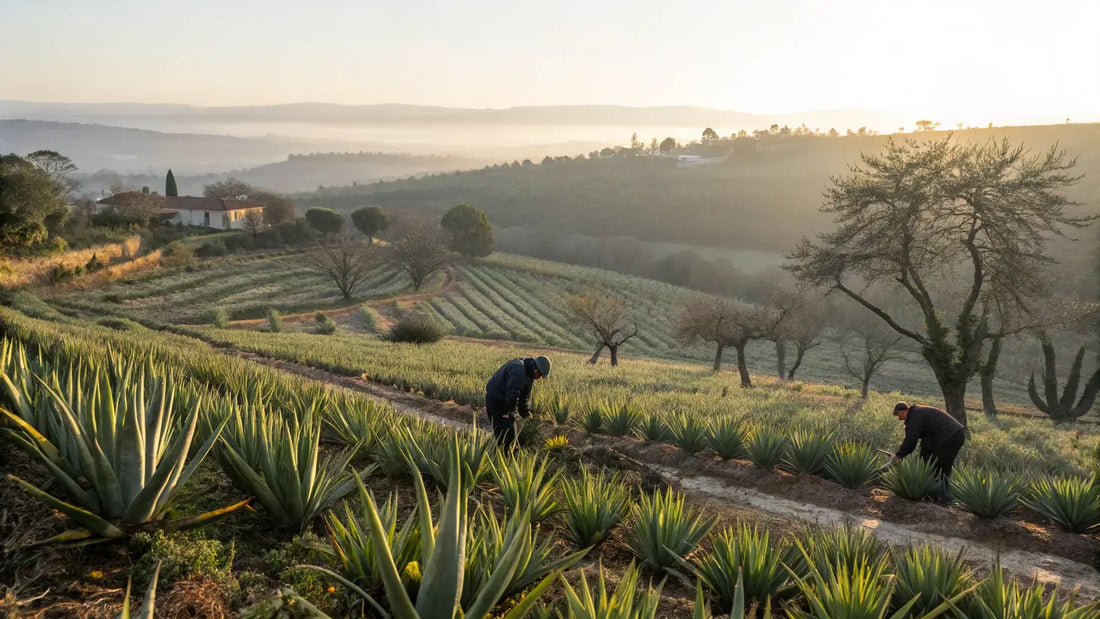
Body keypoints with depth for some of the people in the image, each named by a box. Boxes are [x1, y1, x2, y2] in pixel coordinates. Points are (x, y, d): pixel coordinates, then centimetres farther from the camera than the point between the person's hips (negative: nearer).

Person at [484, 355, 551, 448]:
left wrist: (526, 413, 12)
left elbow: (525, 396, 13)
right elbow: (512, 395, -28)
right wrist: (511, 412, -20)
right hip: (496, 401, -10)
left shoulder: (528, 373, 5)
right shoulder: (518, 372, -29)